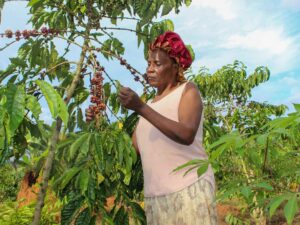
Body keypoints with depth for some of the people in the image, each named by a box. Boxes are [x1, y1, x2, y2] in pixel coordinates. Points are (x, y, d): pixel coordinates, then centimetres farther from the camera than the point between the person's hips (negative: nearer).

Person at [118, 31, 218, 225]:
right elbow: (133, 148, 7)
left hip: (189, 188, -5)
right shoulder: (150, 104, 16)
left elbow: (187, 135, -18)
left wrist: (141, 108, -20)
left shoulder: (188, 90, 1)